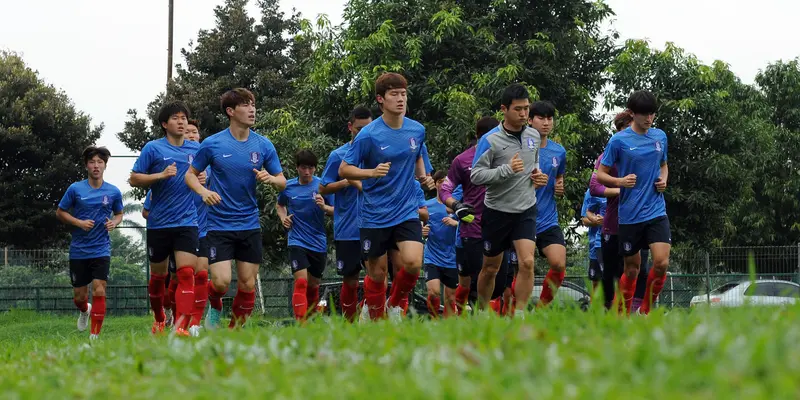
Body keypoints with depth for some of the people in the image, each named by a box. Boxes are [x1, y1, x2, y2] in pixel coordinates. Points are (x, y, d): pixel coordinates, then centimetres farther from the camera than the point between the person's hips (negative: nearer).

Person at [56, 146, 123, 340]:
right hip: (78, 250, 0)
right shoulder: (75, 189, -3)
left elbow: (119, 214, 16)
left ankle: (94, 336, -8)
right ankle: (85, 310, 45)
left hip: (101, 250, 0)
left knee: (99, 291, -15)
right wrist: (79, 223, -11)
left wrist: (114, 222, -7)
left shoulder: (113, 192, 0)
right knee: (79, 296, 8)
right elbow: (60, 212, 5)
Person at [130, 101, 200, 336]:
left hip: (187, 222, 1)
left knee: (187, 274, -15)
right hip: (159, 223, -1)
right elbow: (134, 179, -2)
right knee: (158, 275, 11)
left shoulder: (197, 149, 8)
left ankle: (181, 326, -21)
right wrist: (161, 175, -16)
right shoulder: (153, 148, -2)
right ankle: (159, 318, 35)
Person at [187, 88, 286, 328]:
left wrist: (271, 179, -17)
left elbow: (282, 183, 6)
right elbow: (190, 175, 5)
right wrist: (203, 191, -15)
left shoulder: (264, 145, 1)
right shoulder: (212, 144, -5)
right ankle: (214, 305, 23)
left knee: (248, 285, 2)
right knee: (221, 282, -12)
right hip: (219, 225, -3)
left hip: (250, 225, 3)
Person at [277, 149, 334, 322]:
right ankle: (300, 322, -24)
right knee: (301, 281, -19)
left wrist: (324, 207, -22)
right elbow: (279, 205, 22)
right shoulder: (288, 186, 1)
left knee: (313, 285, 13)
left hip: (318, 243, 1)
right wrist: (283, 218, 2)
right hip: (297, 241, -1)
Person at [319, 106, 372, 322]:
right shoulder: (338, 156, 1)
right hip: (348, 230, -2)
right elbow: (323, 189, 1)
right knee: (350, 280, 4)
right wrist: (349, 182, -13)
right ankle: (349, 324, 14)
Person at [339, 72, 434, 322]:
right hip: (375, 215, -3)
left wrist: (423, 176, 4)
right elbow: (344, 170, -7)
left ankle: (395, 305, 10)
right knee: (377, 273, 4)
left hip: (407, 212, 3)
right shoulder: (369, 135, -12)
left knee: (413, 262, -17)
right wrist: (372, 172, -23)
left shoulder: (417, 130, 2)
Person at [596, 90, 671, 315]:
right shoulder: (619, 141, -5)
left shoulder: (660, 136, 8)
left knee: (661, 263, -13)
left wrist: (663, 180, 3)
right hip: (630, 215, -3)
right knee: (632, 269, 4)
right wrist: (620, 181, -20)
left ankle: (646, 311, 6)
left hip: (657, 212, 3)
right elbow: (600, 174, 0)